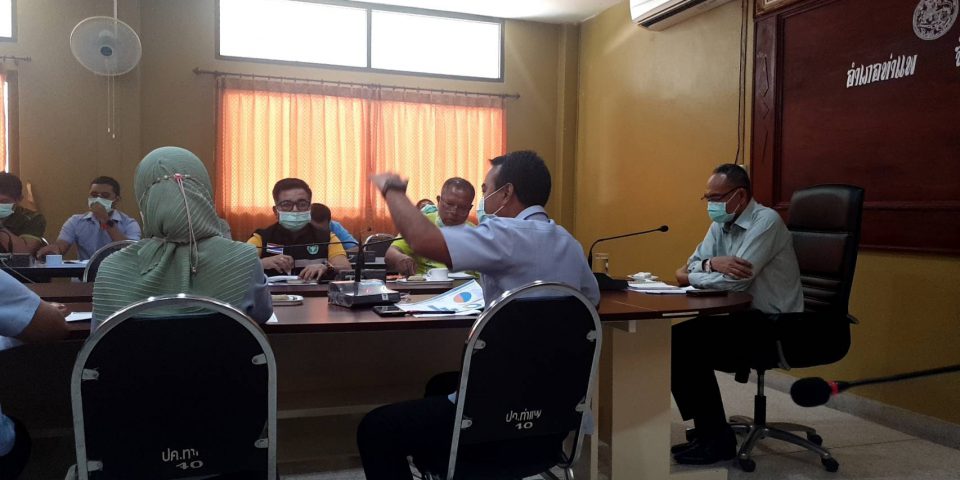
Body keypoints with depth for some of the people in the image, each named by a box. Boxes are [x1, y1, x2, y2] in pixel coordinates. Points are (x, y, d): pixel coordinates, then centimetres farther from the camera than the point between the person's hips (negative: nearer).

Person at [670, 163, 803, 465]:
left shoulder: (766, 221, -17)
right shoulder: (721, 224, 10)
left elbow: (734, 281, -25)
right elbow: (693, 264, 3)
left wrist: (688, 277, -10)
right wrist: (712, 263, -20)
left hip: (773, 325, -8)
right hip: (740, 316, 8)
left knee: (686, 343, -21)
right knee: (674, 338, -9)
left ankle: (717, 439, -7)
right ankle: (707, 430, 2)